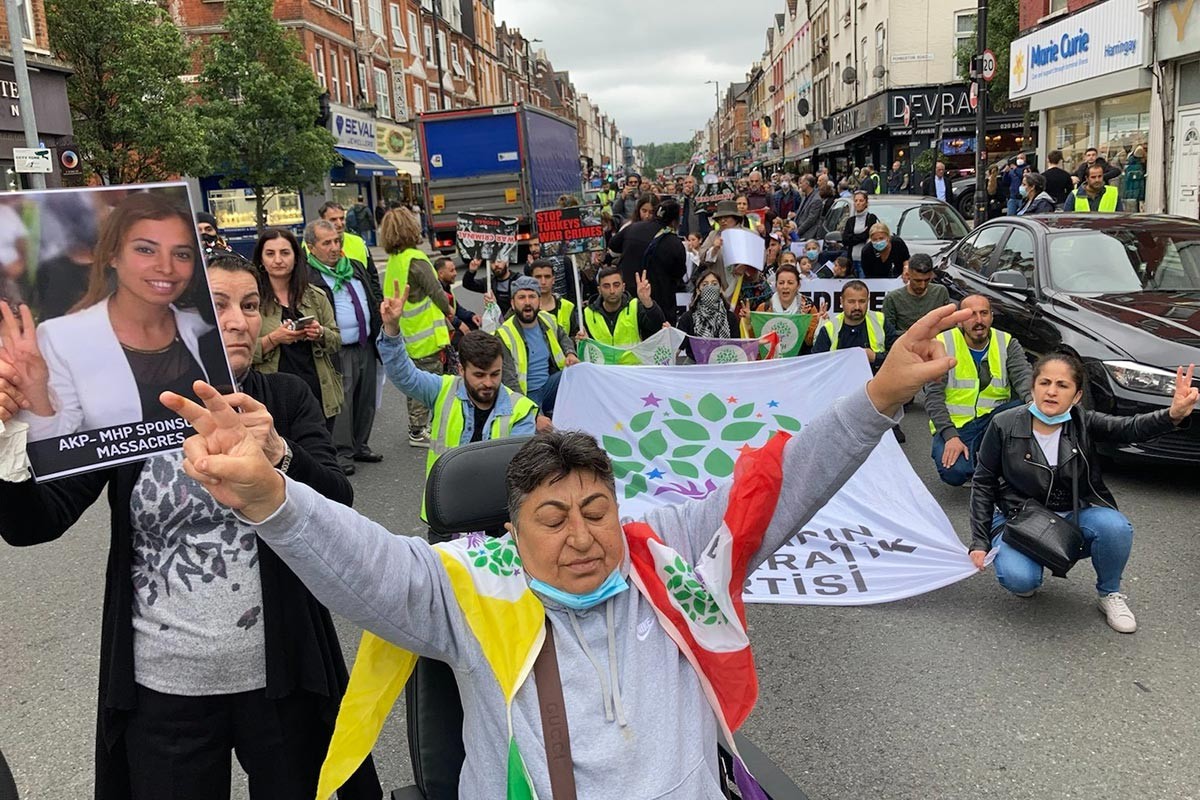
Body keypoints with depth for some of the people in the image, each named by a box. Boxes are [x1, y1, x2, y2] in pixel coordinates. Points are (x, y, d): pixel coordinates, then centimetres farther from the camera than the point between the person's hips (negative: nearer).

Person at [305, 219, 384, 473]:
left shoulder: (357, 268, 14)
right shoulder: (307, 276, -9)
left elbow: (375, 299, 22)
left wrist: (380, 335, 14)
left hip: (367, 347, 7)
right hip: (338, 353, -7)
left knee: (366, 400, 14)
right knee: (341, 403, -5)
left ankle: (360, 446, 27)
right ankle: (342, 452, 6)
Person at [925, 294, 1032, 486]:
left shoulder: (1008, 344, 3)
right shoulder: (942, 345, -7)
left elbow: (1024, 377, -12)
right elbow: (933, 396, -11)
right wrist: (950, 436, -23)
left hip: (993, 419, 3)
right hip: (954, 424, -2)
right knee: (953, 473, -29)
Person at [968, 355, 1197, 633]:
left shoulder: (1083, 423, -7)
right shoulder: (1004, 425, -12)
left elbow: (1131, 428, -25)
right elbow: (983, 484, -4)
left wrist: (1174, 415, -47)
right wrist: (979, 541, -8)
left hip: (1075, 516, 2)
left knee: (1115, 526, -30)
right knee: (1019, 579, -30)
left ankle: (1110, 593, 1)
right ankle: (1029, 575, 11)